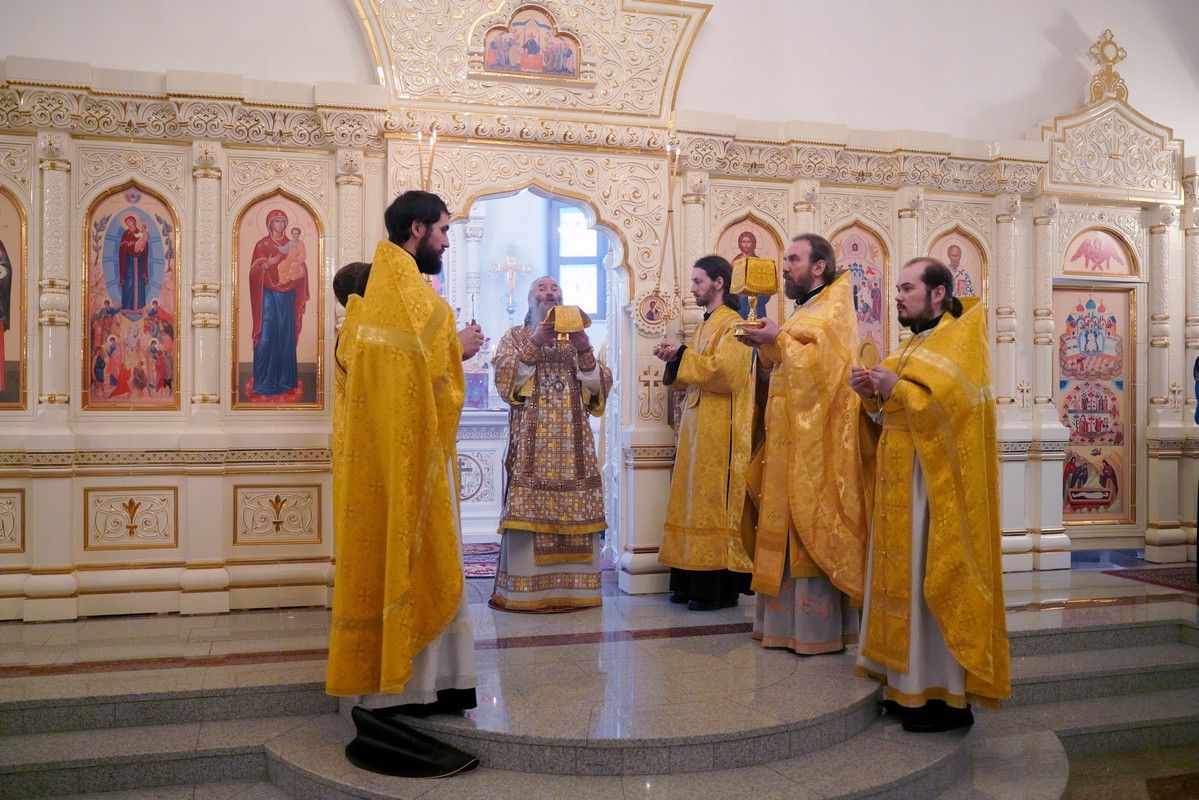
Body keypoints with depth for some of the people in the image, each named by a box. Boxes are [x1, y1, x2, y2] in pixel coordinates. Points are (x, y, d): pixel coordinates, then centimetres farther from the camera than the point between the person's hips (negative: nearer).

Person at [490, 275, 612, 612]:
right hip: (531, 439, -2)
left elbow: (597, 387, 9)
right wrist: (535, 343, -12)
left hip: (572, 438, 2)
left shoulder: (578, 336, 19)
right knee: (528, 509, -10)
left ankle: (574, 585, 4)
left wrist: (585, 352, -7)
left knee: (574, 509, -3)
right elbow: (505, 379, -4)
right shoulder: (515, 336, 13)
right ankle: (525, 588, -5)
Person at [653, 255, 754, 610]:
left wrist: (683, 354, -14)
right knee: (695, 500, 9)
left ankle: (719, 587, 0)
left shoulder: (732, 324, -9)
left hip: (720, 431, -9)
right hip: (697, 427, 9)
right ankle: (693, 581, 14)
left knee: (714, 503, -7)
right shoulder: (705, 325, 19)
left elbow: (725, 371, -22)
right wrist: (674, 358, 6)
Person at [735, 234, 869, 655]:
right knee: (789, 531, 9)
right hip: (789, 440, 9)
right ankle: (787, 622, 15)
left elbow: (821, 363, -23)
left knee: (813, 529, -6)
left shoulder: (834, 308, -7)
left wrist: (778, 339, -23)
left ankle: (820, 628, 2)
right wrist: (767, 345, 7)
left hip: (817, 442, -9)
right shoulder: (803, 312, 19)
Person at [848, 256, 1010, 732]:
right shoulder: (916, 346, 17)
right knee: (905, 580, 10)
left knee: (934, 584, -5)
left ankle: (948, 697, 4)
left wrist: (897, 388, -21)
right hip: (902, 483, 9)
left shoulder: (960, 341, -8)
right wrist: (873, 394, 1)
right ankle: (910, 685, 18)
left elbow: (951, 407, -21)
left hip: (937, 486, -9)